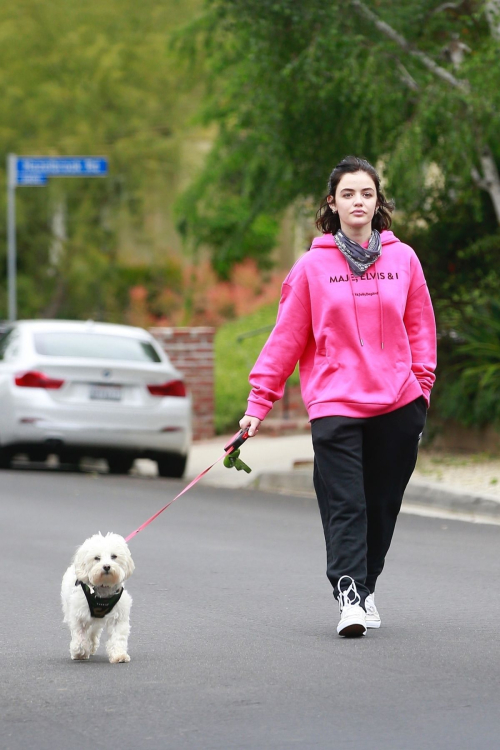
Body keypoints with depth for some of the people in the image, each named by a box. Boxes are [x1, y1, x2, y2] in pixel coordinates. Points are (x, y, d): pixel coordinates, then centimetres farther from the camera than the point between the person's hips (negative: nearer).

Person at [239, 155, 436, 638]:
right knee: (345, 504, -11)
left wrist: (422, 386, 4)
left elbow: (420, 328, 13)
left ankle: (366, 589, 21)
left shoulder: (403, 259, 7)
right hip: (335, 404, -2)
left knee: (382, 503, 7)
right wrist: (259, 403, -1)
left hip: (397, 404, 2)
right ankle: (350, 597, -16)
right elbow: (286, 337, 3)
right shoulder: (313, 266, 2)